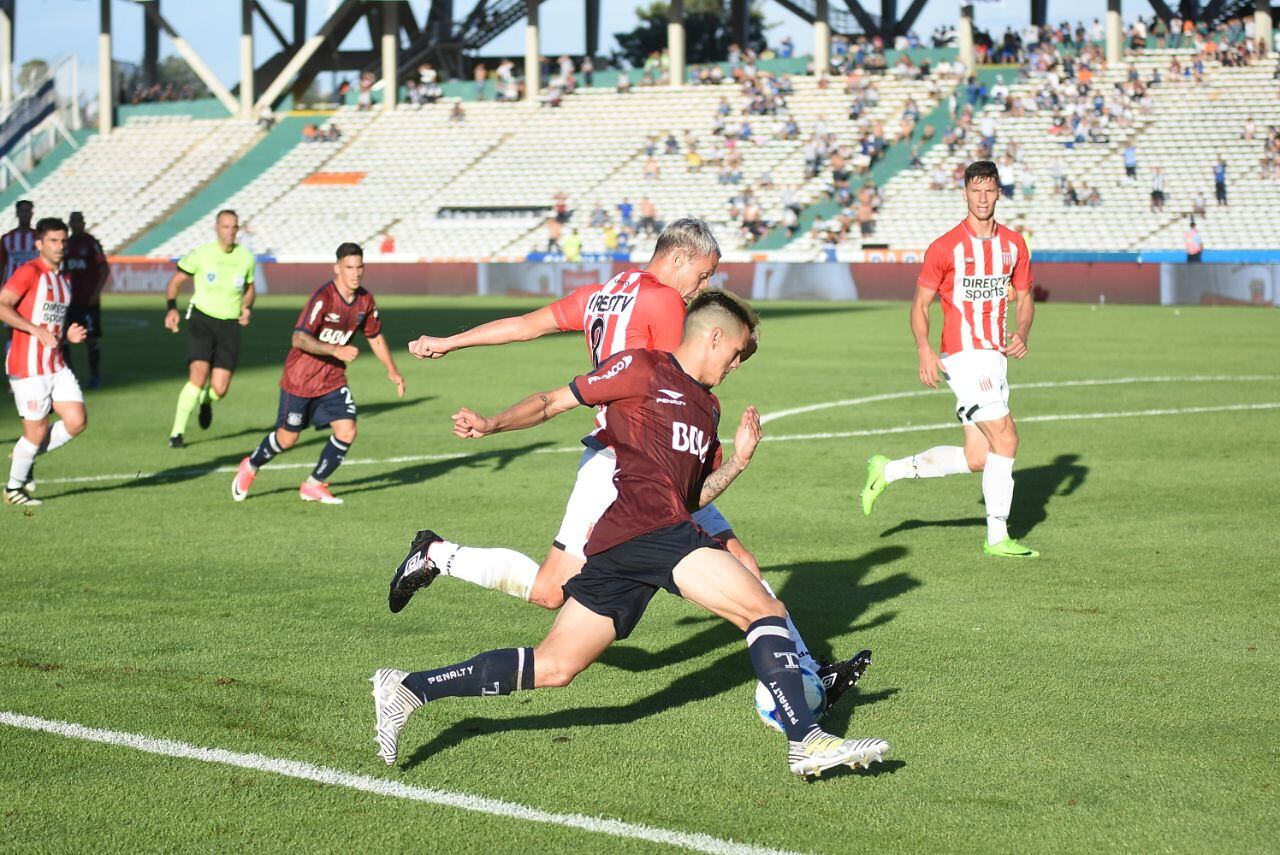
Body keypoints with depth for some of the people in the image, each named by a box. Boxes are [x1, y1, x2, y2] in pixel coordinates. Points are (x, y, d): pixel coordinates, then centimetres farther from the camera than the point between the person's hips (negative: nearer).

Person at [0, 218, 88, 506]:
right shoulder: (29, 272, -10)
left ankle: (26, 456, 18)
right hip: (28, 366, -8)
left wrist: (69, 335, 7)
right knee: (37, 430, -5)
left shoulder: (64, 280, 17)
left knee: (76, 421, -3)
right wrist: (36, 330, -25)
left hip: (56, 366, 8)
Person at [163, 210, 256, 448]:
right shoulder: (200, 255, -7)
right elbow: (175, 281, 4)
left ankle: (206, 402, 36)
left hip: (230, 325, 3)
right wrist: (171, 308, -12)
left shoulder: (245, 258, 3)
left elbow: (249, 288, 19)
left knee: (219, 389, -5)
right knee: (199, 374, -23)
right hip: (202, 319, -3)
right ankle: (177, 433, -13)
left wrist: (247, 308, -1)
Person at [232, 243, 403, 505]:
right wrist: (336, 350, -39)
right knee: (287, 438, 6)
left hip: (333, 380, 6)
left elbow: (375, 336, 16)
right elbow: (299, 338, -30)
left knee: (347, 431, -9)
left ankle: (314, 485, 10)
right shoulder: (323, 297, -24)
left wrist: (392, 371, 17)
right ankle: (250, 467, 36)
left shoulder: (365, 300, -2)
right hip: (300, 378, -6)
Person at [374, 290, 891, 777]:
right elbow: (555, 401, 2)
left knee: (553, 667, 7)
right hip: (651, 530, -9)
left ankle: (408, 690, 8)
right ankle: (805, 740, -18)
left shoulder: (707, 406, 29)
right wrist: (492, 424, -11)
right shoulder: (643, 368, 4)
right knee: (767, 613, -12)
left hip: (617, 546, 9)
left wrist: (738, 460, 15)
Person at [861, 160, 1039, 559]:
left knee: (976, 459, 6)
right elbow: (920, 305, -4)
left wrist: (1021, 335, -1)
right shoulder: (945, 247, -8)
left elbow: (1024, 299, 19)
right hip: (964, 357, -7)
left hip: (995, 357, 7)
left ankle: (887, 470, 21)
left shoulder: (1014, 244, 9)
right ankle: (997, 537, -2)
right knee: (1006, 439, -13)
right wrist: (924, 351, -19)